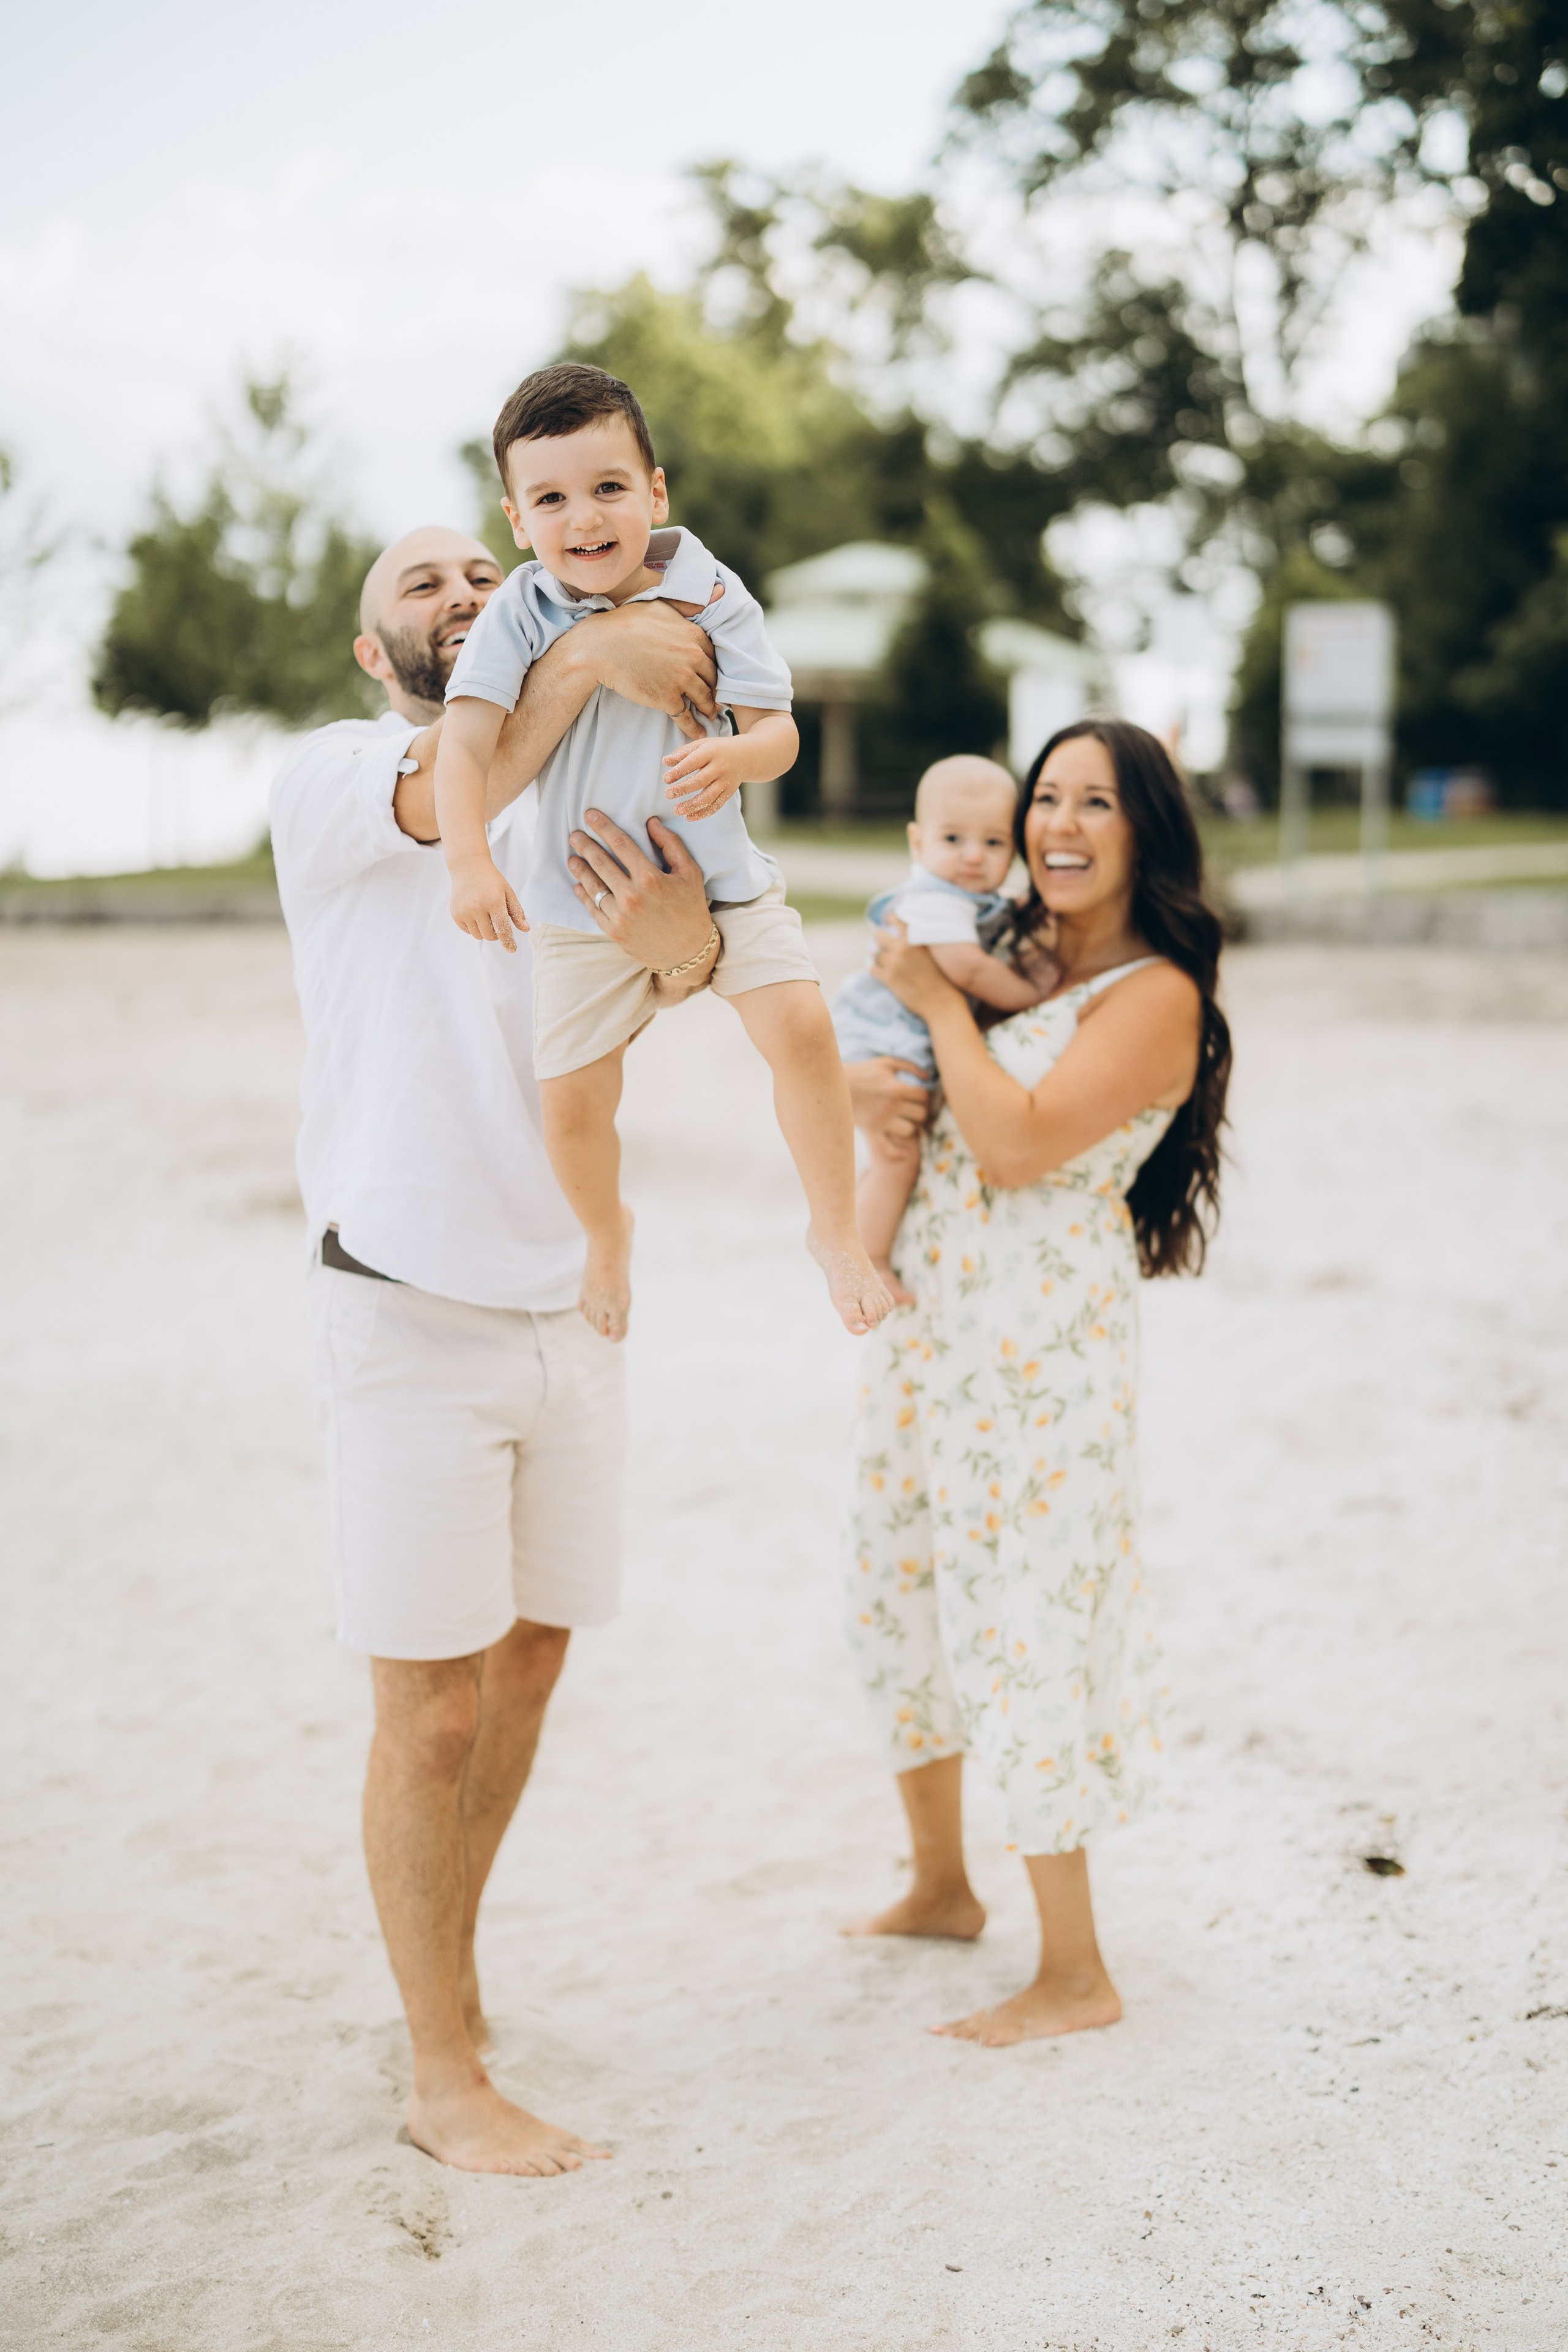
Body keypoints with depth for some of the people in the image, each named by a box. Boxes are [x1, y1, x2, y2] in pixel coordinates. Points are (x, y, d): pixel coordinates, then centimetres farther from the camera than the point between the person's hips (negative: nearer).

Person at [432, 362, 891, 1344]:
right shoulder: (521, 615, -12)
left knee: (802, 1025, -17)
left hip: (721, 879, 0)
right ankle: (607, 1233, 32)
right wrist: (470, 862, -33)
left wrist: (735, 758, -34)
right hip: (586, 899, 0)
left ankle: (835, 1227, 5)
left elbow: (778, 730, -10)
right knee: (571, 1096, -2)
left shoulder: (711, 598, -10)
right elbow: (466, 741, -18)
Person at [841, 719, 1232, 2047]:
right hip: (933, 1324, 9)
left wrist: (940, 1002, -12)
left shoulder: (1156, 995, -12)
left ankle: (1076, 1975, 6)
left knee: (1020, 1618, -6)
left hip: (1043, 1340, -9)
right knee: (902, 1587, 18)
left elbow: (1018, 1145, -21)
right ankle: (943, 1888, 38)